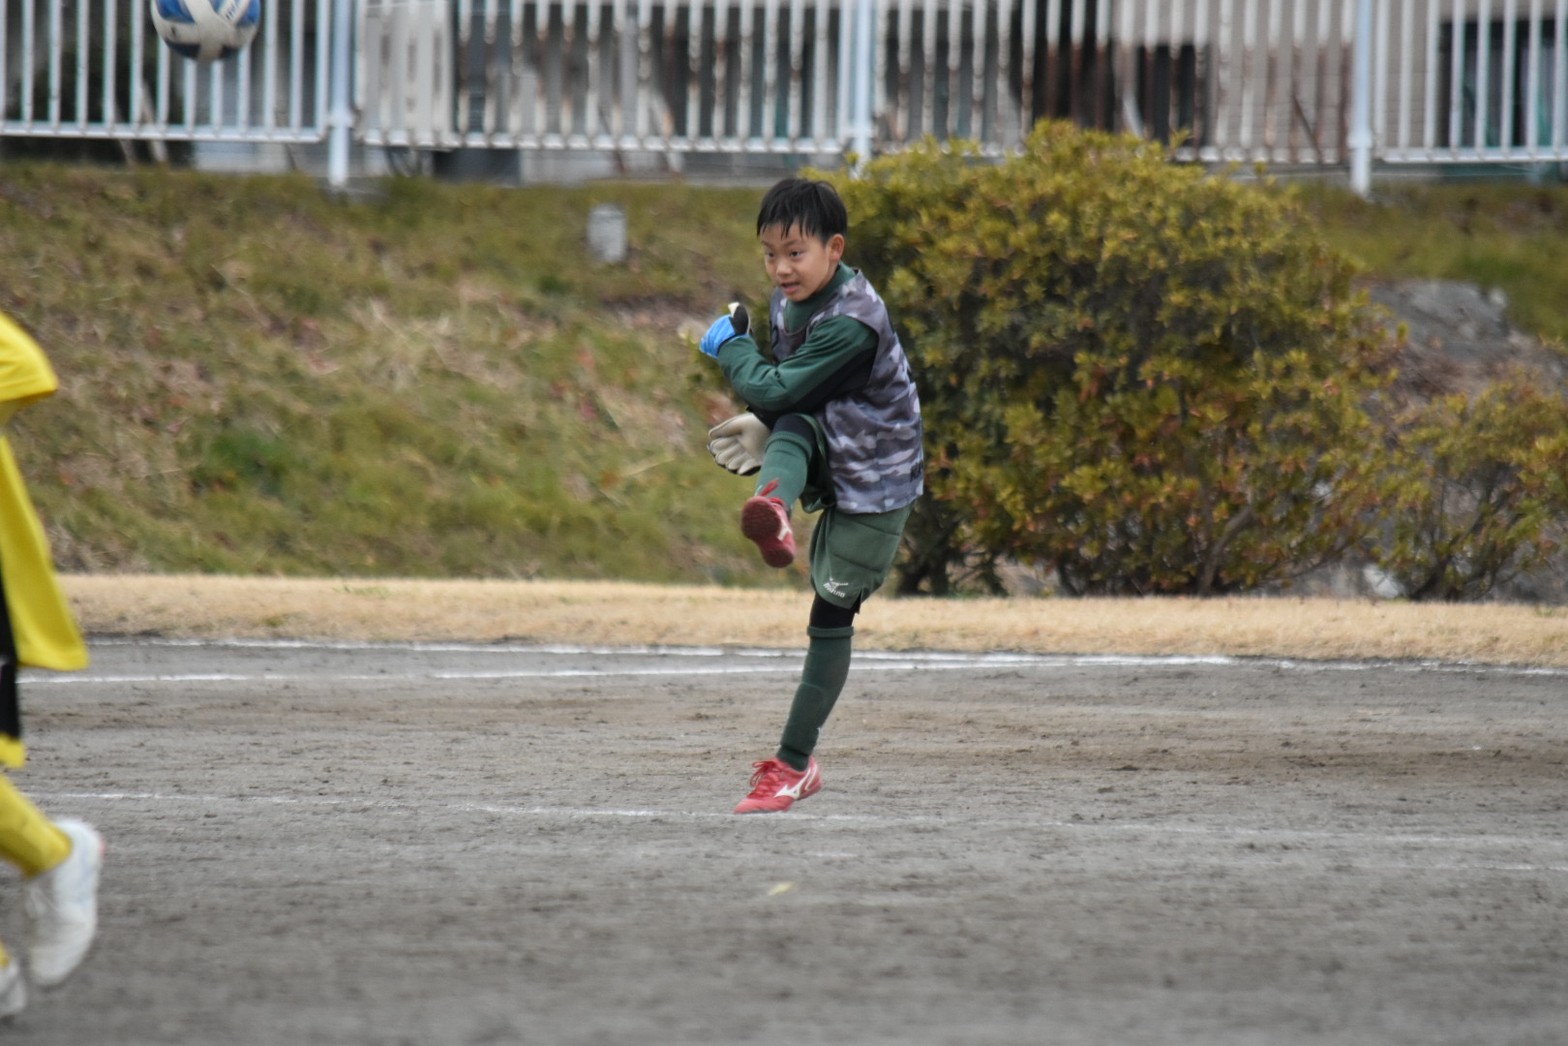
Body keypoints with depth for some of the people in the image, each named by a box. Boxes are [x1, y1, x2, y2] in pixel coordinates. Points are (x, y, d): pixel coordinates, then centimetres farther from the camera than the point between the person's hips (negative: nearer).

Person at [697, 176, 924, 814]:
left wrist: (730, 347, -8)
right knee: (790, 433, -30)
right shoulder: (789, 300, 1)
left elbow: (775, 389, -25)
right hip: (820, 450, 7)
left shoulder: (853, 323, -26)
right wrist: (764, 427, -2)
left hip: (874, 480, -7)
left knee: (832, 618, -3)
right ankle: (772, 507, -63)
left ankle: (795, 764, 6)